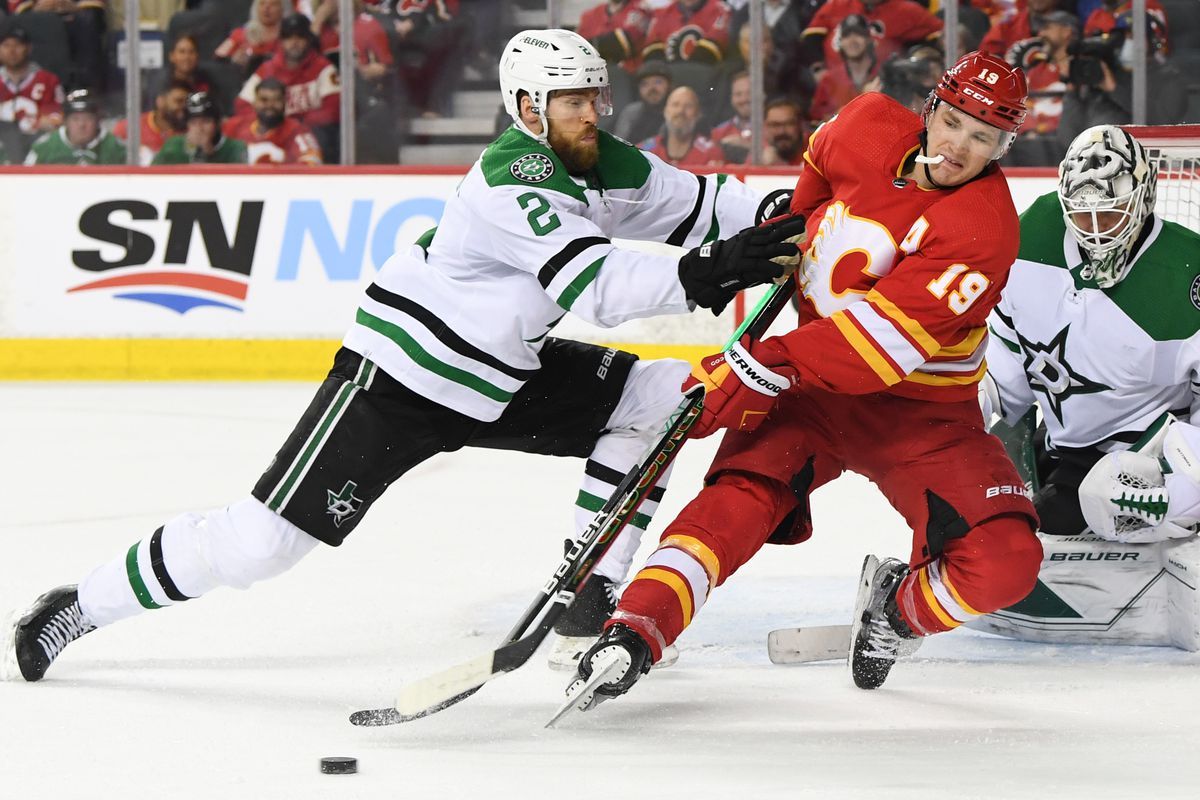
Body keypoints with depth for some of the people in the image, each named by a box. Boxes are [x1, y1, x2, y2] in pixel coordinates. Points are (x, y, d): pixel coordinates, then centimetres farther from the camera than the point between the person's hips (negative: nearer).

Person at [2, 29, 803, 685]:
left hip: (504, 379, 9)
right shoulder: (517, 179, -27)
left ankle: (590, 595, 3)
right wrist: (702, 276, -45)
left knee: (656, 391, -3)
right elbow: (593, 288, -37)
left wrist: (780, 214, -12)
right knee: (262, 540, -12)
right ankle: (81, 607, 6)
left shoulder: (608, 167, 0)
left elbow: (699, 203, 6)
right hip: (399, 377, -8)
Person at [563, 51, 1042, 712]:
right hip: (814, 384, 2)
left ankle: (900, 610, 11)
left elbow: (881, 337, -34)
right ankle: (632, 633, -32)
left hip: (924, 412, -2)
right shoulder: (869, 128, -8)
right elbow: (823, 156, 22)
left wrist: (765, 366, -39)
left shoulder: (983, 228, -23)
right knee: (743, 494, -25)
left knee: (1004, 563, -19)